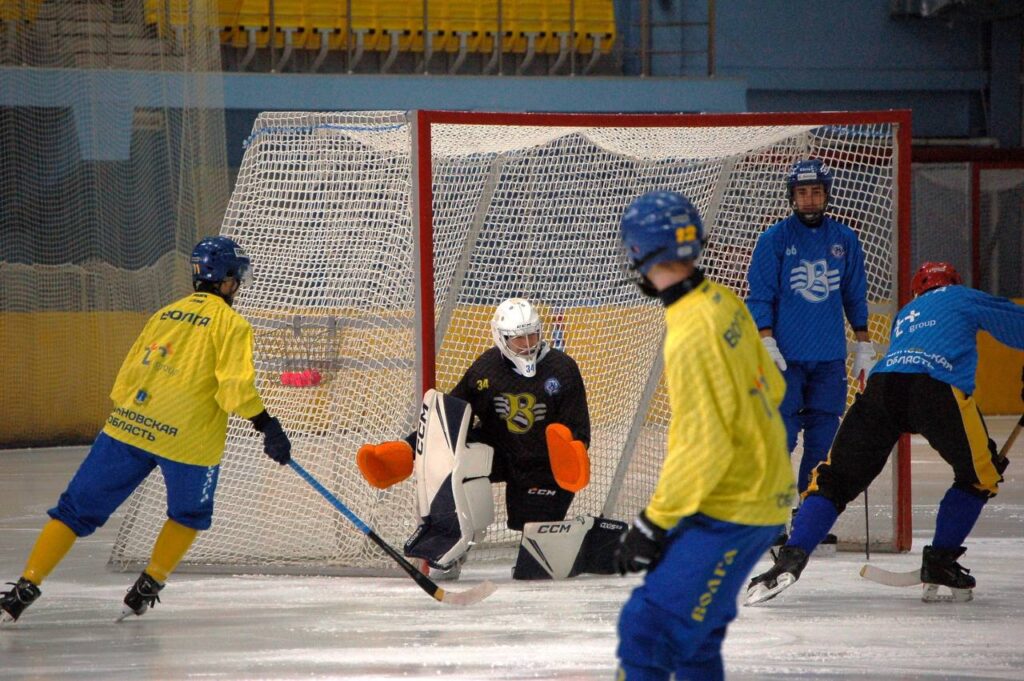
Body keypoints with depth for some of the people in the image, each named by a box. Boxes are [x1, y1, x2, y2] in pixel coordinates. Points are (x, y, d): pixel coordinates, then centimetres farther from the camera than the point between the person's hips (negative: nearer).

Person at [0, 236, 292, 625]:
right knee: (189, 514, 23)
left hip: (128, 422, 4)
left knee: (78, 507, 9)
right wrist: (268, 426, -8)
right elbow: (235, 388, -13)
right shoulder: (231, 324, 0)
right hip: (189, 438, -4)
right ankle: (145, 592, 16)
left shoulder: (164, 314, 18)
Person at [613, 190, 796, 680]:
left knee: (648, 629, -13)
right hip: (764, 488, 10)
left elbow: (703, 449, -24)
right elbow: (771, 386, 16)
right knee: (693, 632, 20)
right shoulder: (725, 304, 3)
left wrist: (653, 523, -17)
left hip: (732, 514, -10)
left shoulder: (691, 337, -25)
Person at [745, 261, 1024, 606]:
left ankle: (792, 556, -10)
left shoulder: (904, 315, 40)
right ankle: (940, 562, 12)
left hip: (882, 383, 4)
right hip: (938, 389, -4)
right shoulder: (963, 298, 28)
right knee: (981, 476, 17)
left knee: (836, 478, 10)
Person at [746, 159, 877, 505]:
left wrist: (864, 348, 13)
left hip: (830, 359, 4)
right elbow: (760, 298, -2)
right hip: (786, 359, -4)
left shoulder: (845, 240, 9)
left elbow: (855, 298, 16)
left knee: (822, 444, 4)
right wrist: (766, 345, -11)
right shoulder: (774, 239, -1)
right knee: (780, 440, -9)